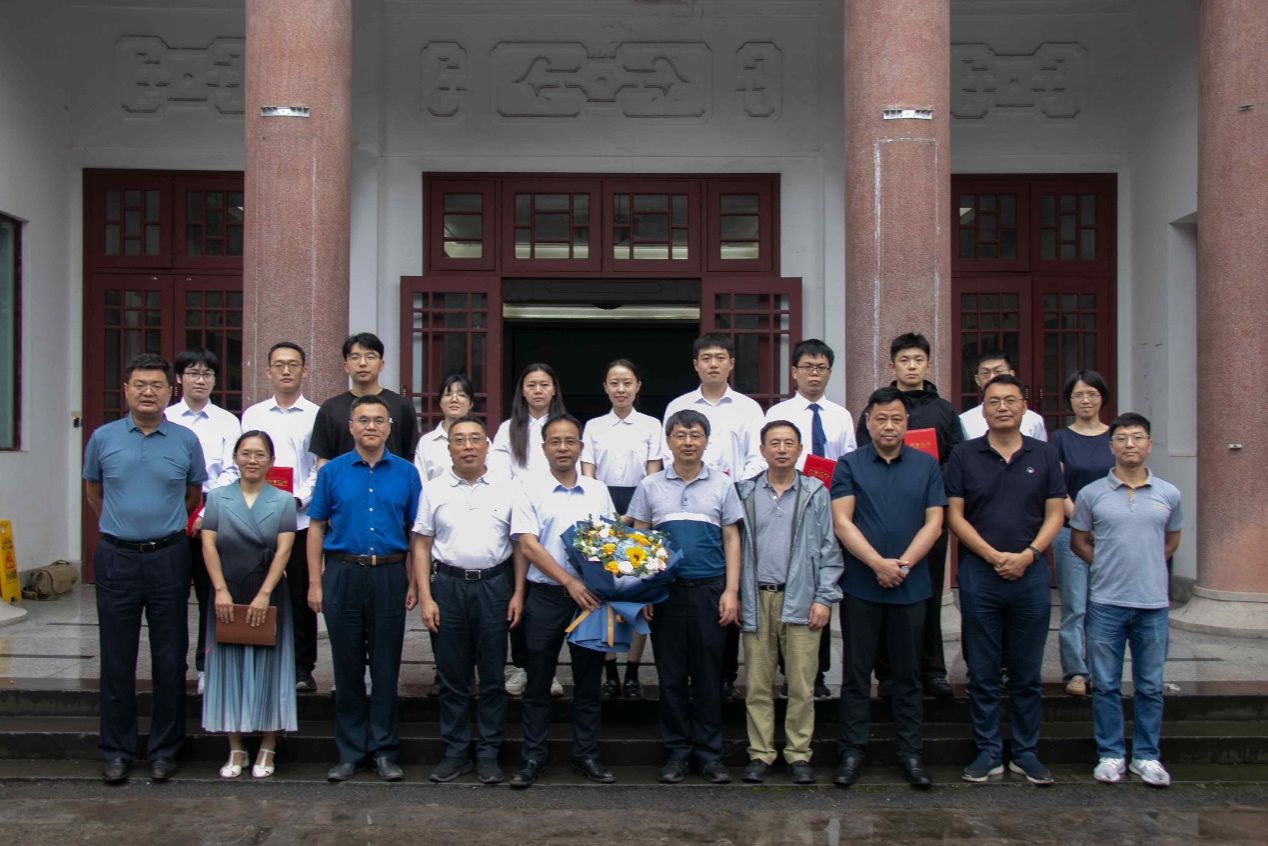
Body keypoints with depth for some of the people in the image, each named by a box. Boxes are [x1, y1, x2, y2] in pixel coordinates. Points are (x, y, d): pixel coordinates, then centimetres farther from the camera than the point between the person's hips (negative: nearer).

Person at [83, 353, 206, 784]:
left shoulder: (186, 441, 1)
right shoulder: (103, 438, 2)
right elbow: (92, 490, 17)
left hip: (168, 558, 0)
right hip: (116, 558, 0)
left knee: (170, 659, 5)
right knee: (116, 659, 6)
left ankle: (164, 749, 16)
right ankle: (116, 750, 17)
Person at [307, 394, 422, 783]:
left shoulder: (406, 473, 5)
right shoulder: (332, 472, 5)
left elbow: (415, 531, 7)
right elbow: (316, 528, 5)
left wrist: (413, 583, 1)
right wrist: (315, 583, -1)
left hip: (389, 575, 0)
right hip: (343, 573, 0)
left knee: (386, 666, 5)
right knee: (347, 666, 7)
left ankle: (384, 750, 16)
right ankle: (350, 751, 17)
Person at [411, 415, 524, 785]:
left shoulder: (506, 490, 4)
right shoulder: (434, 490, 4)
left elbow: (519, 545, 5)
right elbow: (421, 545, 3)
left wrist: (518, 593, -2)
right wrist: (425, 596, -3)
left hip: (494, 585, 0)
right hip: (448, 585, 1)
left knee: (493, 676, 6)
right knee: (451, 675, 7)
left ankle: (488, 753, 17)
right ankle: (455, 751, 19)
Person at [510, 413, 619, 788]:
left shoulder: (598, 491, 9)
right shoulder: (532, 492, 0)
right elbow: (529, 546, -8)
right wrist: (570, 582, -18)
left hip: (591, 598, 2)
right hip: (546, 597, -2)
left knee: (589, 681, 8)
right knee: (538, 683, 5)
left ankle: (587, 755, 19)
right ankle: (532, 757, 14)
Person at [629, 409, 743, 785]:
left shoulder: (722, 485, 6)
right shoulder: (650, 486, 7)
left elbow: (731, 539, 7)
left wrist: (731, 591, -1)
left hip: (710, 589, 0)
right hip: (666, 591, 1)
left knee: (709, 673, 3)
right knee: (671, 674, 5)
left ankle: (709, 751, 13)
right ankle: (677, 751, 16)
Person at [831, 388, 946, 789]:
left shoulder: (926, 466, 7)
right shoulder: (849, 465, 2)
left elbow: (934, 522, 1)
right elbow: (842, 521, -6)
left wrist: (903, 564, -12)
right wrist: (879, 563, -16)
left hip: (911, 586, 1)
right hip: (860, 585, -1)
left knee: (908, 673, 9)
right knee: (856, 672, 4)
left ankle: (911, 753, 17)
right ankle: (852, 751, 13)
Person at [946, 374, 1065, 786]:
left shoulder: (1044, 455, 6)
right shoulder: (965, 455, 2)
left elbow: (1054, 514, 4)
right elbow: (955, 515, -1)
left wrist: (1028, 554, -11)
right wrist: (993, 555, -12)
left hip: (1029, 574, 1)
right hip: (979, 574, -1)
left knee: (1027, 673, 8)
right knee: (983, 673, 5)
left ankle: (1025, 753, 19)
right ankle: (988, 753, 15)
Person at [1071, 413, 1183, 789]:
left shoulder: (1168, 494, 3)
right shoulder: (1092, 493, -2)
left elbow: (1172, 540, 18)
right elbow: (1078, 542, 8)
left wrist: (1146, 564, 8)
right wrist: (1110, 564, 1)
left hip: (1153, 604, 1)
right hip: (1106, 603, -1)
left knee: (1150, 687, 9)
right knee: (1106, 685, 6)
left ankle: (1146, 756, 21)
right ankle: (1110, 755, 17)